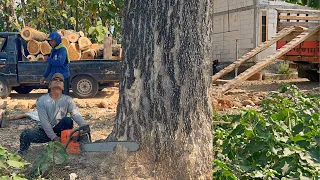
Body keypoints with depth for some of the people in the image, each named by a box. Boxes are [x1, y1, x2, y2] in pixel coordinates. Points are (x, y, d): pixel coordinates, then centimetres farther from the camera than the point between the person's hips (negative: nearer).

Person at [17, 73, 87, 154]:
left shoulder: (68, 100, -7)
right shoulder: (42, 100, -11)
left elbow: (76, 114, -22)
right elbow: (44, 121, -17)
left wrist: (84, 126, -43)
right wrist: (54, 137, -26)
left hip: (59, 129, 1)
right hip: (44, 130, 0)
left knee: (68, 120, -30)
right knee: (25, 135, -28)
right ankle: (22, 151, 7)